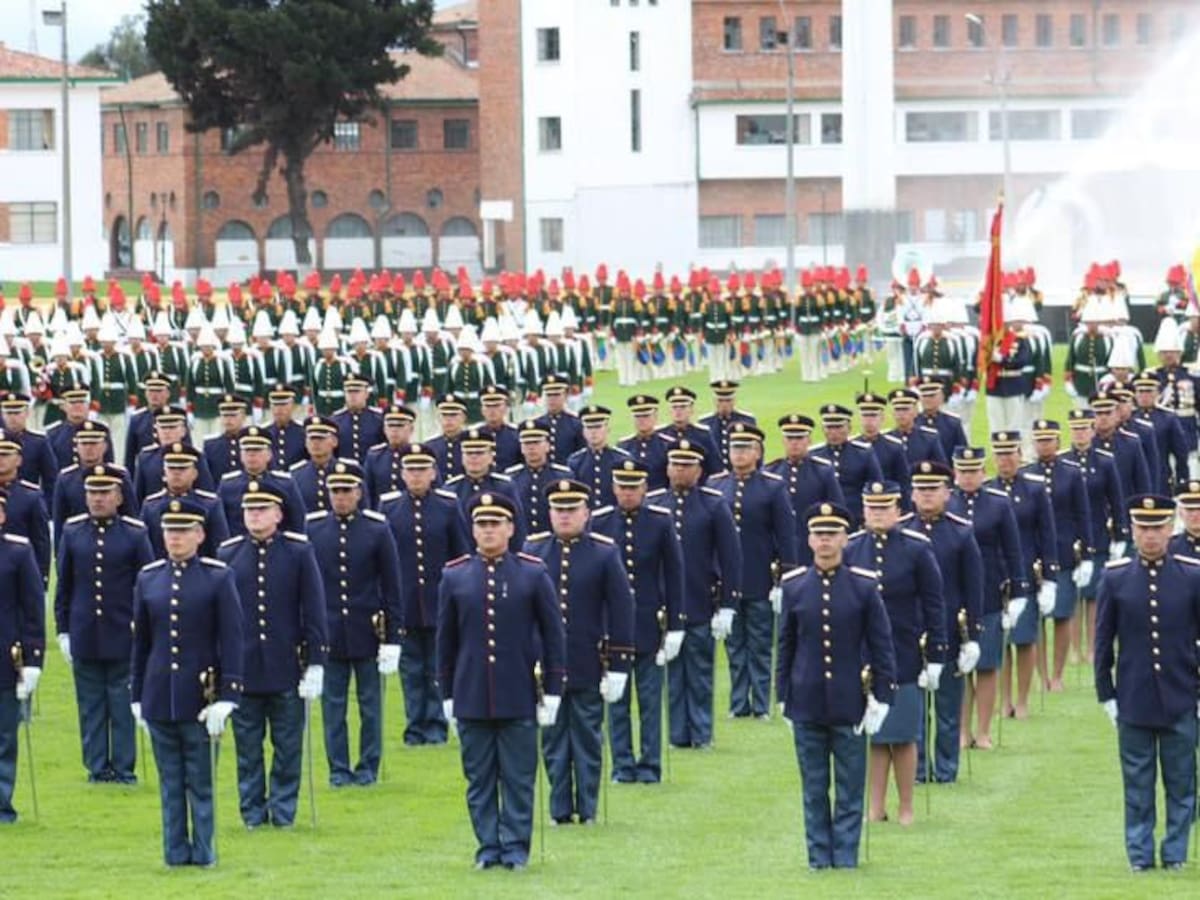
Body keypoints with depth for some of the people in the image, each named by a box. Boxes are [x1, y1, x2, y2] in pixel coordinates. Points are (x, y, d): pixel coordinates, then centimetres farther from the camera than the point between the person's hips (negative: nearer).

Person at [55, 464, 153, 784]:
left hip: (123, 636, -2)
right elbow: (64, 586, 9)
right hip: (84, 636, 2)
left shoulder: (135, 534, -2)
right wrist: (63, 631, 6)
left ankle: (124, 767, 8)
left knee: (123, 704, 2)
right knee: (91, 706, 6)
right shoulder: (72, 531, 4)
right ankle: (97, 767, 12)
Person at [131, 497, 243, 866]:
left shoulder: (218, 578, -2)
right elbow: (141, 641, 13)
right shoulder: (148, 578, 8)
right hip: (158, 696, 3)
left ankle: (202, 850, 9)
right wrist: (137, 696, 12)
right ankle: (176, 850, 12)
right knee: (170, 780, 7)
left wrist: (226, 698, -11)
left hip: (199, 696, -3)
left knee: (200, 780, 2)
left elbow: (231, 641, -5)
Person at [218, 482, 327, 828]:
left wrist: (315, 665, -6)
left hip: (287, 667, -1)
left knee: (288, 744, 4)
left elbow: (314, 611, -1)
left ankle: (283, 808, 13)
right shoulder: (228, 555, 4)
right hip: (242, 667, 1)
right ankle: (252, 809, 14)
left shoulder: (299, 552, 0)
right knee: (248, 745, 6)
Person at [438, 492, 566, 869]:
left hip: (519, 696, -1)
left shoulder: (533, 575, 1)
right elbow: (446, 639, 10)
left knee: (518, 778, 2)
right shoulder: (454, 577, 5)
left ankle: (515, 847, 8)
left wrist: (552, 690, -1)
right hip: (471, 697, 1)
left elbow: (553, 636, 3)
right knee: (479, 778, 5)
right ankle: (488, 846, 12)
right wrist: (447, 693, 8)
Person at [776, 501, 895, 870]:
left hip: (849, 702, -1)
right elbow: (786, 645, 9)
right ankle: (819, 856, 13)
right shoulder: (794, 586, 3)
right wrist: (783, 697, 7)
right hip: (807, 704, 1)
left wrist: (880, 698, -5)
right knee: (814, 787, 6)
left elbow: (881, 645, 0)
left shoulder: (864, 585, -2)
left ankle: (846, 857, 8)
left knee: (850, 786, 3)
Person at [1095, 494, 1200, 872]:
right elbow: (1103, 641, 4)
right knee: (1138, 784, 5)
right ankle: (1140, 854, 13)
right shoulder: (1116, 577, -1)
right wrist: (1106, 695, 3)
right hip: (1134, 699, 0)